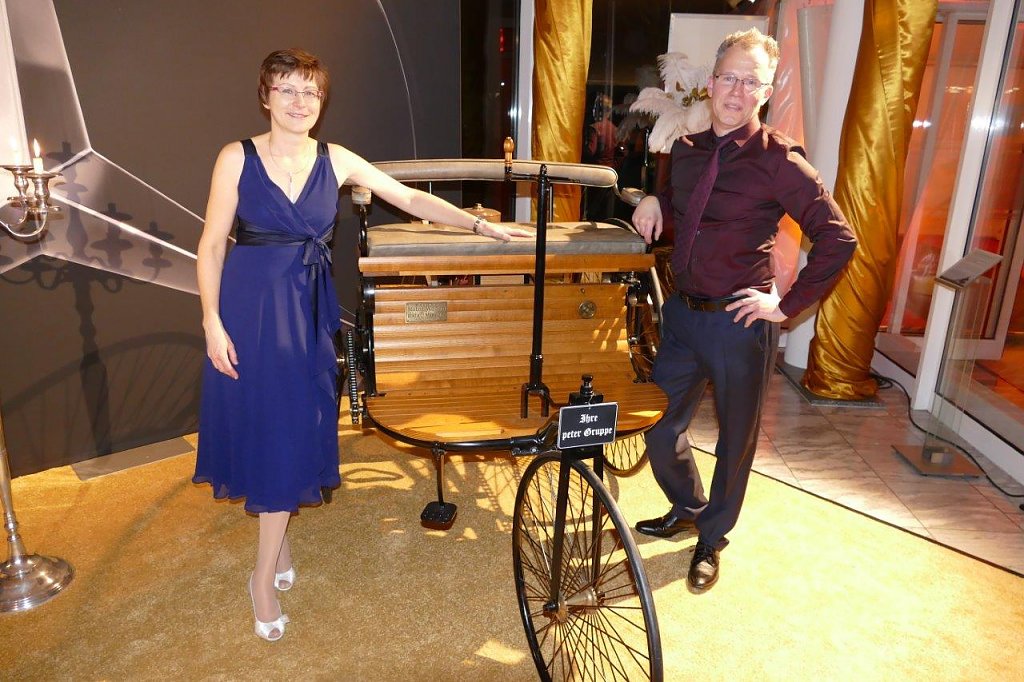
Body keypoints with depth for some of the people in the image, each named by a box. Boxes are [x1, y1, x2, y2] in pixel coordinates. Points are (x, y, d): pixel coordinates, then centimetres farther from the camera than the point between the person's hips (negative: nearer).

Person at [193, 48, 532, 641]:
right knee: (258, 424, 4)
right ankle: (277, 534, 29)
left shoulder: (336, 161, 3)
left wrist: (480, 225, -3)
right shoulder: (238, 157, -4)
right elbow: (212, 244, -3)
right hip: (249, 307, -2)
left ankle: (266, 574, 21)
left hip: (309, 311, 2)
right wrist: (212, 321, -10)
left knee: (293, 434, 5)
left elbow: (411, 198, 3)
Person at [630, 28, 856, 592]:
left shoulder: (777, 159, -11)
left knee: (735, 441, 11)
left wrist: (788, 305, -12)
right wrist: (655, 202, 5)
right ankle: (686, 508, 42)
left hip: (739, 323, -5)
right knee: (660, 428, 13)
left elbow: (837, 238, -11)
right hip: (682, 314, 5)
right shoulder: (687, 151, 7)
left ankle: (711, 540, 34)